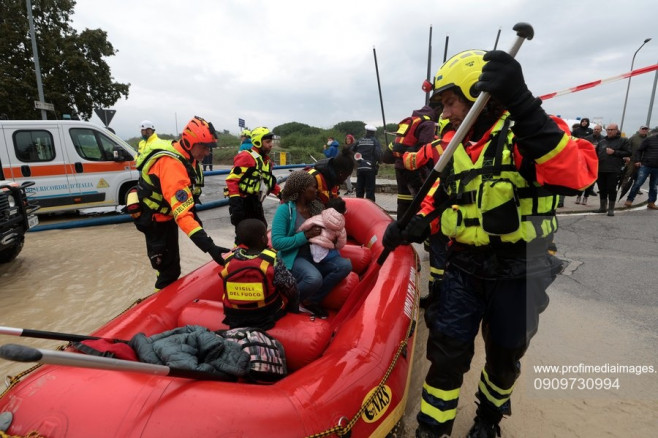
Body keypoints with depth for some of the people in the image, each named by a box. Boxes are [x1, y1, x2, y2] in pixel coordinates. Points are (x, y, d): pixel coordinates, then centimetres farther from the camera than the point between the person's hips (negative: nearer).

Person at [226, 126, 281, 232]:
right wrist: (235, 202, -28)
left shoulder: (266, 160, 14)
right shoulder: (246, 157, -15)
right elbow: (232, 179, -22)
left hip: (255, 203, 9)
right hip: (243, 203, -9)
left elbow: (269, 181, 24)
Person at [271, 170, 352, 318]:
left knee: (345, 265, -15)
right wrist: (306, 235, -22)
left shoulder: (316, 206, 7)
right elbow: (277, 242, -18)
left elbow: (325, 229, 17)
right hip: (295, 257, -7)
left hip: (316, 255, 7)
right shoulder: (285, 209, -11)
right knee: (314, 279, -35)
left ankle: (311, 301, -6)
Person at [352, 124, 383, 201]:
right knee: (370, 189, 1)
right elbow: (378, 153, -15)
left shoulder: (360, 141, 9)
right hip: (370, 168, -3)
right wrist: (379, 161, 2)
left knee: (359, 189, 11)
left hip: (360, 168, 3)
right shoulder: (375, 141, -2)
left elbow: (352, 151, 8)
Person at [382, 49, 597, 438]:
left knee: (505, 356, 18)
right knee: (448, 353, 5)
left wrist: (523, 106, -42)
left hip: (519, 273, -3)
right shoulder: (453, 147, 3)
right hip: (465, 268, 3)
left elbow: (578, 173, -35)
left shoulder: (528, 133, -15)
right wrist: (414, 228, -6)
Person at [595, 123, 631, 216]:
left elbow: (628, 153, -3)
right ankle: (603, 207, 21)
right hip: (600, 169, 4)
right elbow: (596, 153, 23)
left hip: (614, 170, -4)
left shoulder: (623, 141, 3)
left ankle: (611, 209, 8)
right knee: (602, 189, 10)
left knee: (612, 189, -2)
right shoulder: (602, 141, 16)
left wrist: (614, 152, -11)